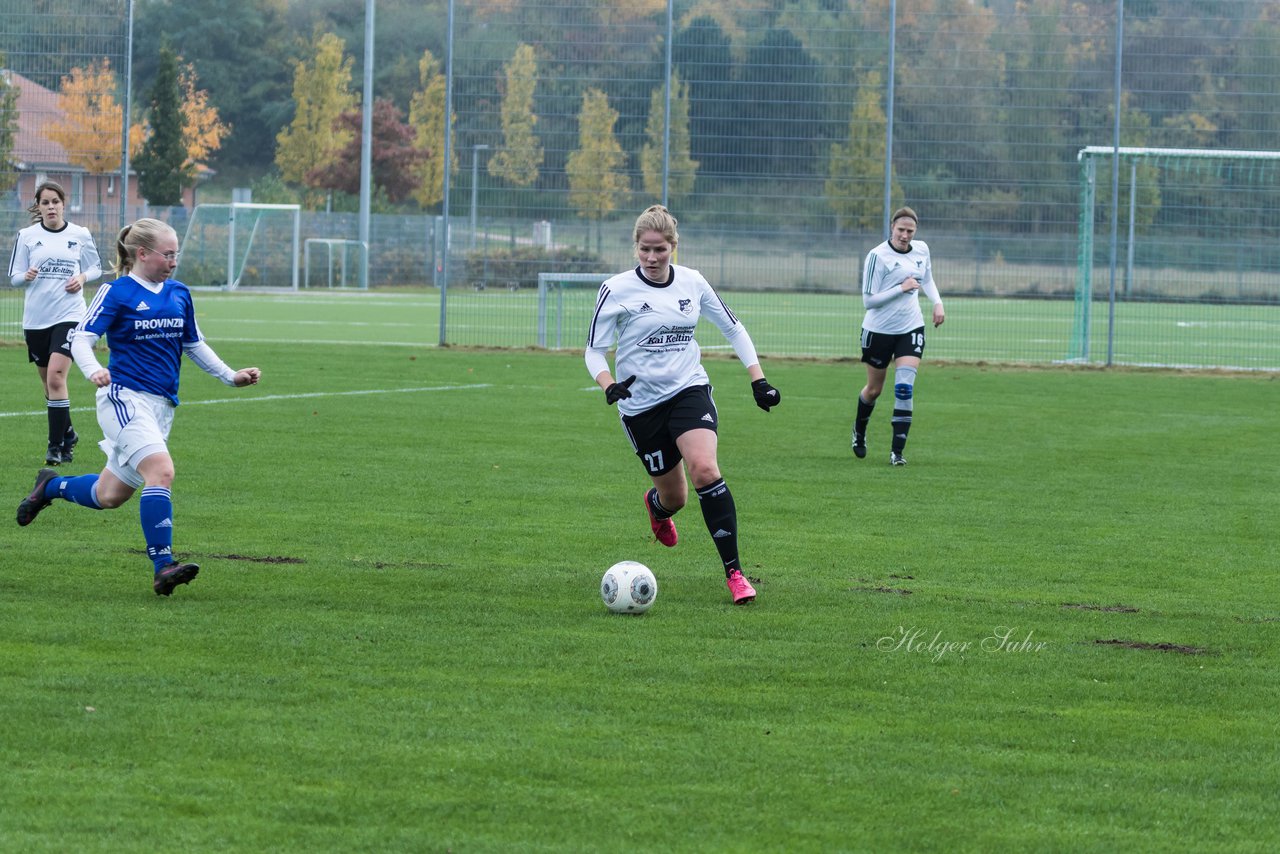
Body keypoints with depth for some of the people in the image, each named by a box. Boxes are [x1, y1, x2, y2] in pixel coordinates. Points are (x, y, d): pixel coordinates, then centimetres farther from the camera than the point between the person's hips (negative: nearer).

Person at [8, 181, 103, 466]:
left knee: (56, 378, -17)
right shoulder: (27, 236, 3)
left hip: (68, 314, -3)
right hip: (35, 317, 3)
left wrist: (82, 277, -6)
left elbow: (96, 267, 15)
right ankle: (67, 434, 33)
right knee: (49, 383, 11)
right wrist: (26, 276, -16)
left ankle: (56, 446, -13)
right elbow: (14, 276, 6)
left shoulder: (81, 235, 2)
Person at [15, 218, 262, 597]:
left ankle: (51, 486, 40)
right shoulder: (116, 293, -6)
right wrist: (93, 370, -29)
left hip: (161, 405, 7)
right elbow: (81, 338, -9)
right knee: (161, 471, -26)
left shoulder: (179, 294, 13)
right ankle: (163, 568, -28)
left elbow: (194, 345, 25)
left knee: (110, 495, 11)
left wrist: (231, 376, 18)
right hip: (125, 397, -7)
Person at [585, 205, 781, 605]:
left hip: (689, 390, 1)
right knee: (674, 496, 7)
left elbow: (733, 328, 12)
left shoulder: (692, 283, 0)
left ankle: (734, 572, -20)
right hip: (641, 403, -1)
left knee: (704, 468, -25)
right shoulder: (617, 290, -8)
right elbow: (594, 350, -4)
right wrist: (608, 386, -24)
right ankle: (657, 505, 50)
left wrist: (759, 380, 6)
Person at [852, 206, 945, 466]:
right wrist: (901, 288, -23)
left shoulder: (921, 249, 1)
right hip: (879, 329, -3)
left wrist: (937, 303, 6)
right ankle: (859, 431, 43)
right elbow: (868, 300, -17)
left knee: (904, 388, -13)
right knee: (874, 389, 13)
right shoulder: (878, 256, -16)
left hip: (911, 328, 3)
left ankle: (897, 451, -11)